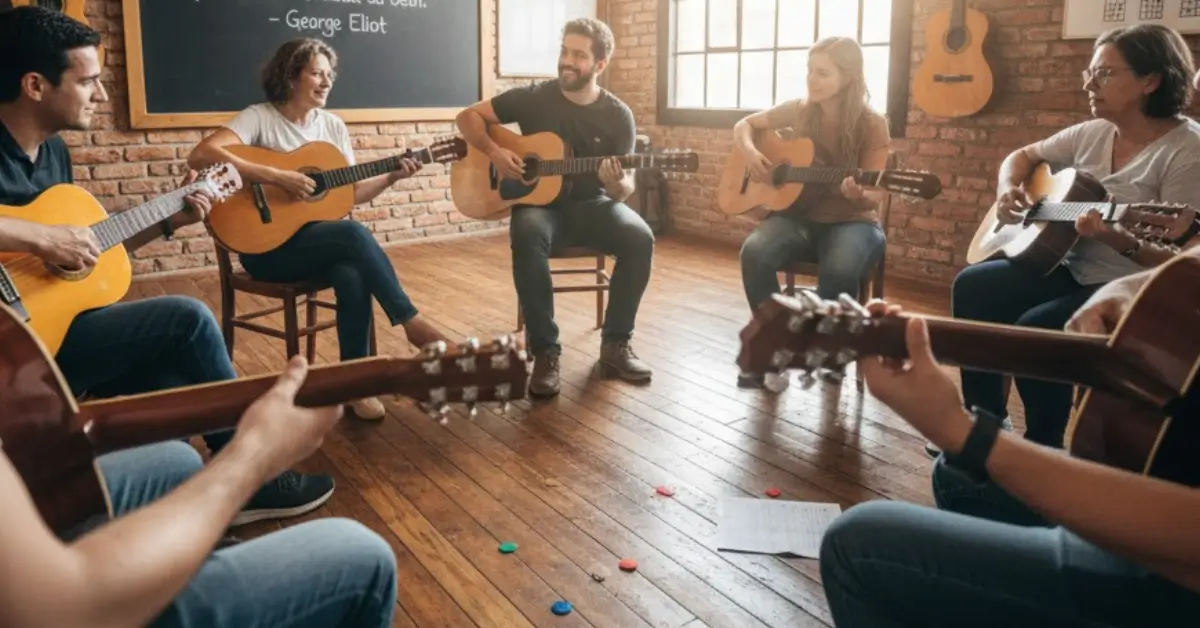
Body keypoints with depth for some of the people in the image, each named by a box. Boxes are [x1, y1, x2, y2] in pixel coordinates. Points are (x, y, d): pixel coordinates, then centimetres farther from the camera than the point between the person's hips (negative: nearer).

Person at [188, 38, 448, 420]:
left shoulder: (333, 126, 10)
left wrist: (392, 177, -4)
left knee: (354, 276, -30)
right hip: (268, 245, -5)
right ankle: (411, 323, -20)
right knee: (353, 233, -31)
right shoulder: (259, 118, -8)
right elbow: (200, 155, -24)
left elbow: (353, 194, 13)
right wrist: (276, 177, -29)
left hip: (324, 238, 5)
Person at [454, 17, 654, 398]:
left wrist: (617, 184, -27)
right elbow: (469, 116, 3)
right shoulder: (534, 98, -2)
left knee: (640, 238, -29)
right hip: (541, 203, -1)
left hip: (592, 206, 2)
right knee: (528, 235, -37)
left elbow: (624, 189, -3)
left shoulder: (617, 115, -1)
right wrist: (493, 151, -16)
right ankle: (544, 351, -25)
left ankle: (615, 344, -12)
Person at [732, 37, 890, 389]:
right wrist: (751, 153, -8)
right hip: (799, 216, 3)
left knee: (840, 269, -37)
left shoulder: (871, 126, -8)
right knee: (755, 252, -29)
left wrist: (857, 195, -34)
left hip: (850, 221, -3)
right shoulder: (799, 111, 2)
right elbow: (745, 125, 14)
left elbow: (874, 197, -10)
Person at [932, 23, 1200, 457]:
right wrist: (1008, 190, -3)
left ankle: (1044, 447, -4)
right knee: (972, 287, -10)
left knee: (1035, 326, -29)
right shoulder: (1093, 133, 5)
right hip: (1068, 269, 8)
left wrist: (1119, 240, -40)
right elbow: (1023, 155, 19)